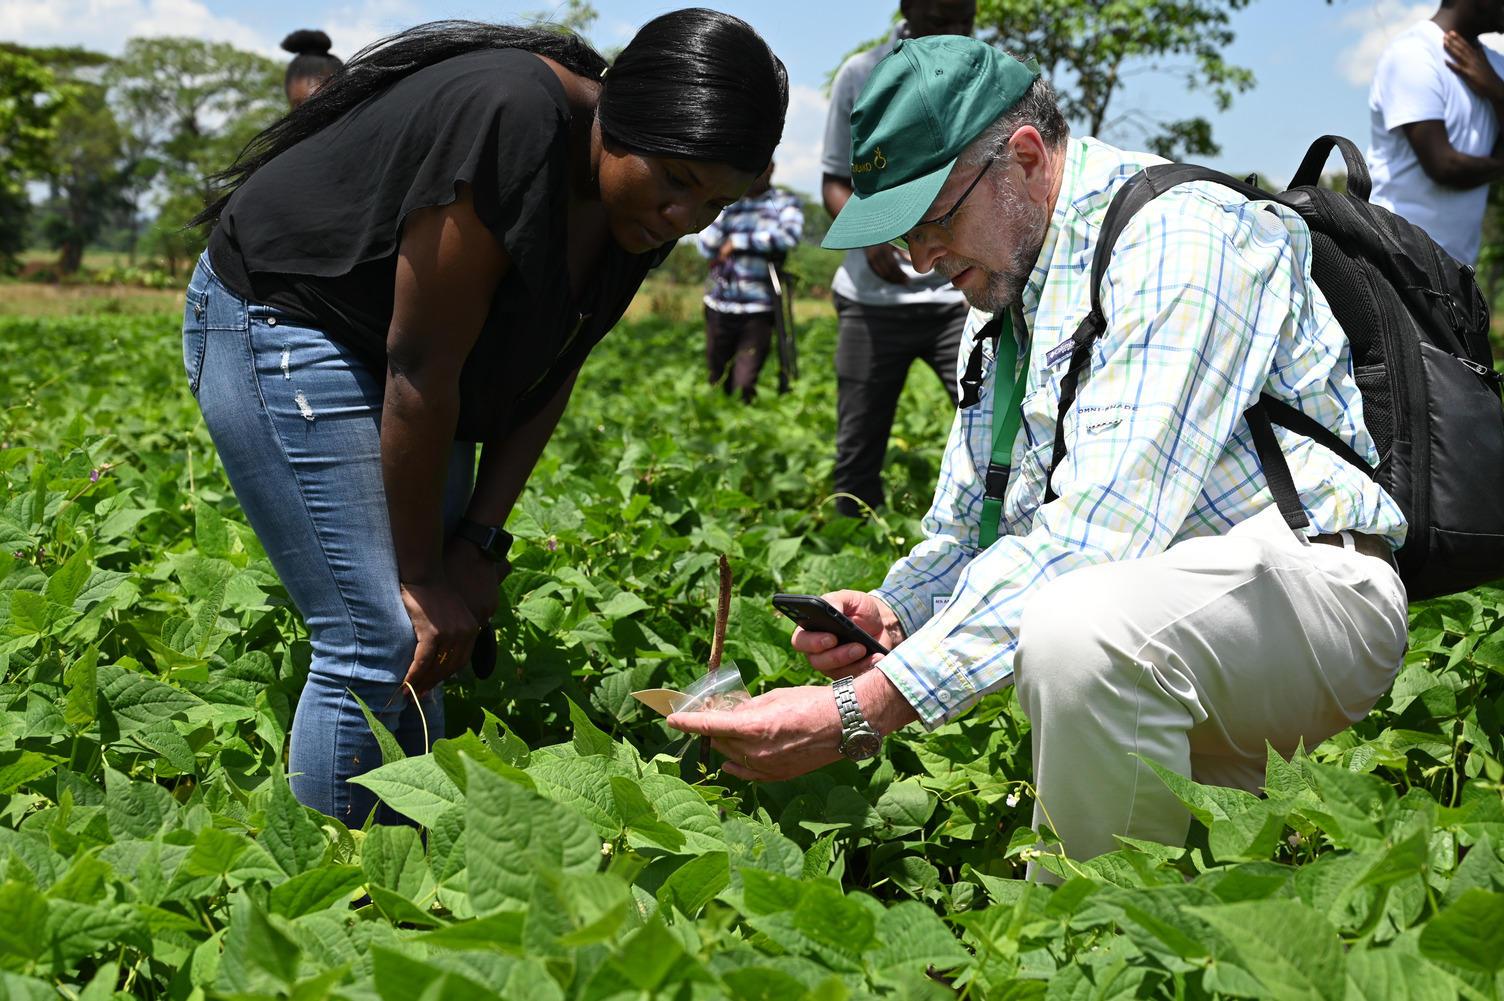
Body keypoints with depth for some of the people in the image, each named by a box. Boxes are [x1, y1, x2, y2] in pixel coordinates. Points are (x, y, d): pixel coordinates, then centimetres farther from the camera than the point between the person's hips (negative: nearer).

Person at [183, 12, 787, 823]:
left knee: (429, 650, 5)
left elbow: (549, 375, 2)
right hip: (283, 322, -8)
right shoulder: (512, 124, -31)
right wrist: (422, 574, -19)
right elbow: (421, 365, -27)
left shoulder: (643, 208, -5)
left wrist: (480, 542, -5)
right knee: (376, 646, -14)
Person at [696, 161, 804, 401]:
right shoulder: (727, 202, 11)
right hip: (719, 307, 3)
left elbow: (790, 236, -17)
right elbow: (706, 247, 1)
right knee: (717, 385, 9)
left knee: (744, 386, -7)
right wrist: (724, 207, -7)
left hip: (758, 311, -3)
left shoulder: (785, 202, 3)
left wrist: (737, 242, -11)